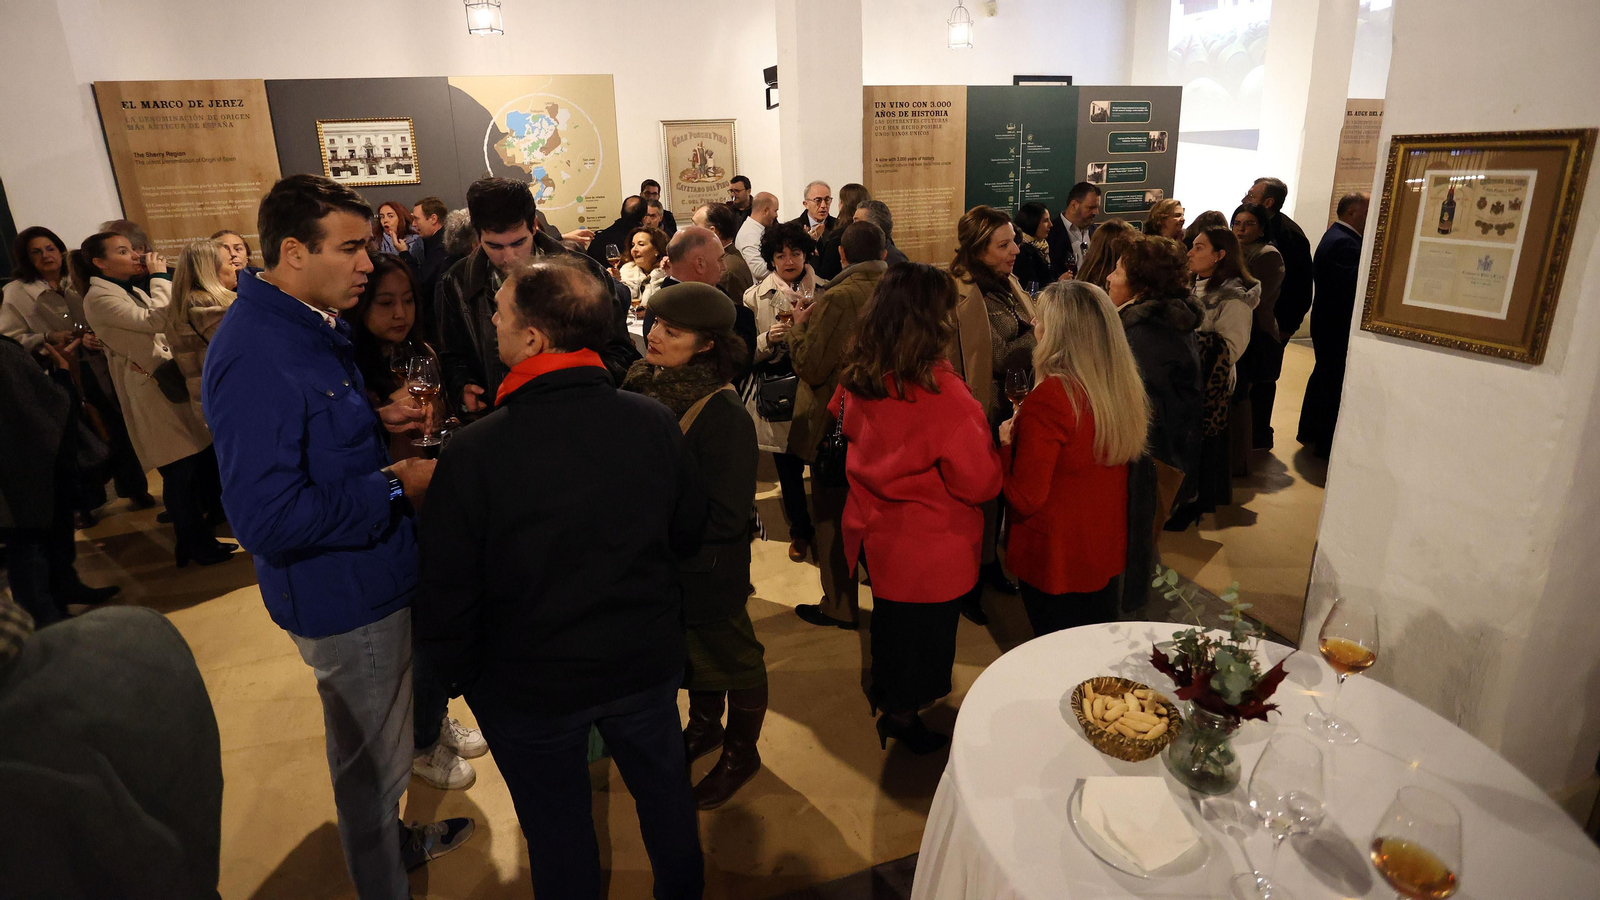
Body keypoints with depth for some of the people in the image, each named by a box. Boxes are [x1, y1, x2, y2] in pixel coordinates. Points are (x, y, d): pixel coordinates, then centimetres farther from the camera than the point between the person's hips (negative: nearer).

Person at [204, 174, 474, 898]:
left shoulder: (312, 324, 7)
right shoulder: (255, 356, -27)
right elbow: (267, 517, -31)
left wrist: (375, 419, 2)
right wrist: (397, 488, -24)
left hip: (373, 577, 10)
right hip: (346, 598, -10)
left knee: (378, 745, 29)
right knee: (371, 761, 12)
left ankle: (394, 841, 52)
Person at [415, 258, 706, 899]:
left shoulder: (473, 451, -26)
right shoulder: (654, 422, -16)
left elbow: (448, 590, -16)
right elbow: (688, 533, -2)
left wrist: (458, 674, 3)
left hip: (531, 684, -3)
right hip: (648, 660, 3)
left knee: (559, 827, 22)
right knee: (664, 788, 27)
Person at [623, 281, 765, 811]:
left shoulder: (723, 414, -27)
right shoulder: (642, 386, -5)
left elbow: (723, 516, -25)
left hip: (708, 569, -6)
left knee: (730, 656, 16)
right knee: (689, 648, 26)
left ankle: (741, 754, 39)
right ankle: (705, 724, 51)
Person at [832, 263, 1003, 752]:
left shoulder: (856, 379, -8)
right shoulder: (940, 391, -29)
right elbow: (981, 482, -22)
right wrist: (992, 444, -5)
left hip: (873, 535, 6)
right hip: (930, 551, -6)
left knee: (890, 621, 29)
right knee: (925, 635, 18)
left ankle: (884, 696, 52)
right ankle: (903, 719, 40)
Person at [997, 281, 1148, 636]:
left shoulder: (1049, 397, -27)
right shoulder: (1125, 387, -5)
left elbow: (1025, 499, -23)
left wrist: (1006, 444, -7)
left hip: (1054, 564, -6)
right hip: (1107, 553, 7)